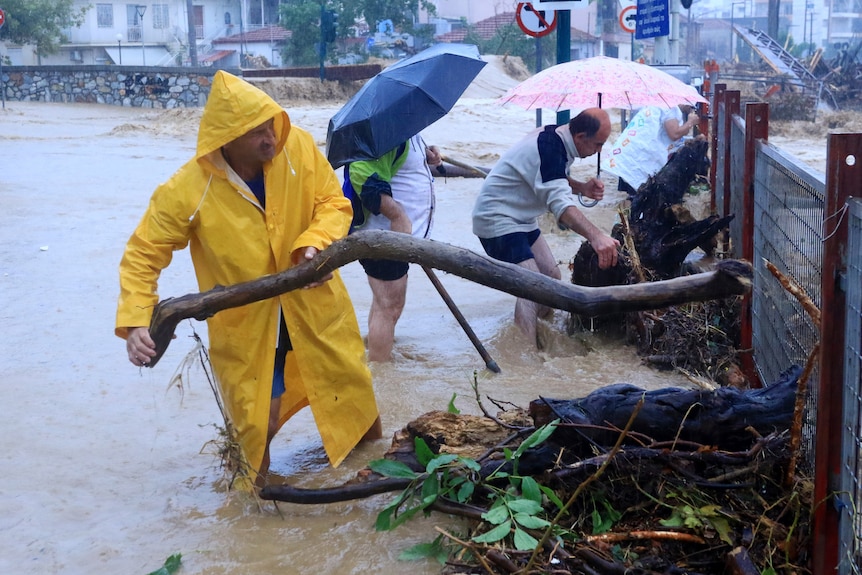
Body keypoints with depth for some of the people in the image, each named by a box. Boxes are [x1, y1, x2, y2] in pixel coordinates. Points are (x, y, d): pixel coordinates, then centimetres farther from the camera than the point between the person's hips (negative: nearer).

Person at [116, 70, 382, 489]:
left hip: (313, 297, 3)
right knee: (259, 421, 3)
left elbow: (334, 202, -7)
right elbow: (142, 255, -16)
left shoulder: (299, 148, -18)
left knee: (349, 382, 21)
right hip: (245, 320, -3)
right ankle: (257, 480, 38)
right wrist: (135, 322, -28)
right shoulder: (186, 192, -24)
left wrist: (316, 242, -28)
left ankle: (372, 445, 54)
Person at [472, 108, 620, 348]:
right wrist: (596, 236, -51)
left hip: (521, 218, 11)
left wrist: (582, 188, -1)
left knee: (551, 276, 10)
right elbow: (560, 204, -39)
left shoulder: (556, 138, 3)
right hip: (497, 220, -11)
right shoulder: (549, 148, -28)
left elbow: (554, 180, 20)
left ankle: (541, 342, 18)